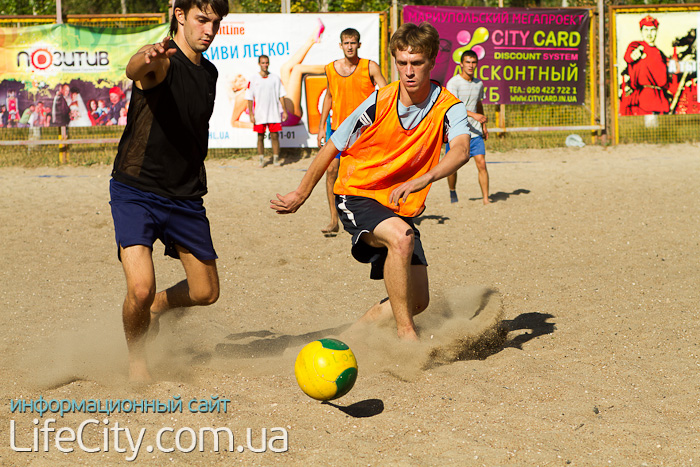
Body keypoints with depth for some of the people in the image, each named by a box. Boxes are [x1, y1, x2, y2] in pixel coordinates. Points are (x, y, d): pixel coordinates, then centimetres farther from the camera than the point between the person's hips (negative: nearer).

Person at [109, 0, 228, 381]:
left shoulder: (209, 73, 10)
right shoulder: (163, 62, -14)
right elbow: (134, 70, -40)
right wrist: (147, 57, -64)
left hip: (185, 198, 7)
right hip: (135, 192, -7)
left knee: (206, 293, 8)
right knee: (140, 289, -20)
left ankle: (158, 307, 40)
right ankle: (136, 357, 10)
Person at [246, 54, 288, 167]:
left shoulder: (275, 78, 7)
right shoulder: (254, 79, 2)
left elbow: (281, 95, 9)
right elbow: (249, 98, 3)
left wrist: (284, 111, 4)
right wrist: (251, 114, -3)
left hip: (274, 113, 0)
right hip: (259, 114, 0)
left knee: (275, 136, -2)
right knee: (260, 136, 3)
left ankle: (276, 159, 5)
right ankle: (261, 160, 12)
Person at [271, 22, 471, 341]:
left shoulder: (448, 107, -11)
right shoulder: (380, 102, -13)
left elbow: (461, 151, -32)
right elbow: (333, 147, -1)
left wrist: (423, 179, -50)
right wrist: (301, 194, 4)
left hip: (400, 207, 4)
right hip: (356, 196, -4)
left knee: (417, 301, 2)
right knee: (401, 238, -35)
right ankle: (406, 334, -25)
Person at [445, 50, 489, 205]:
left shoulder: (479, 83, 9)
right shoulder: (453, 83, -11)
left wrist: (484, 126, 23)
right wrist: (473, 115, -33)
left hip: (475, 131, 4)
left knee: (481, 163, -7)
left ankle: (486, 198, -4)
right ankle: (452, 193, 28)